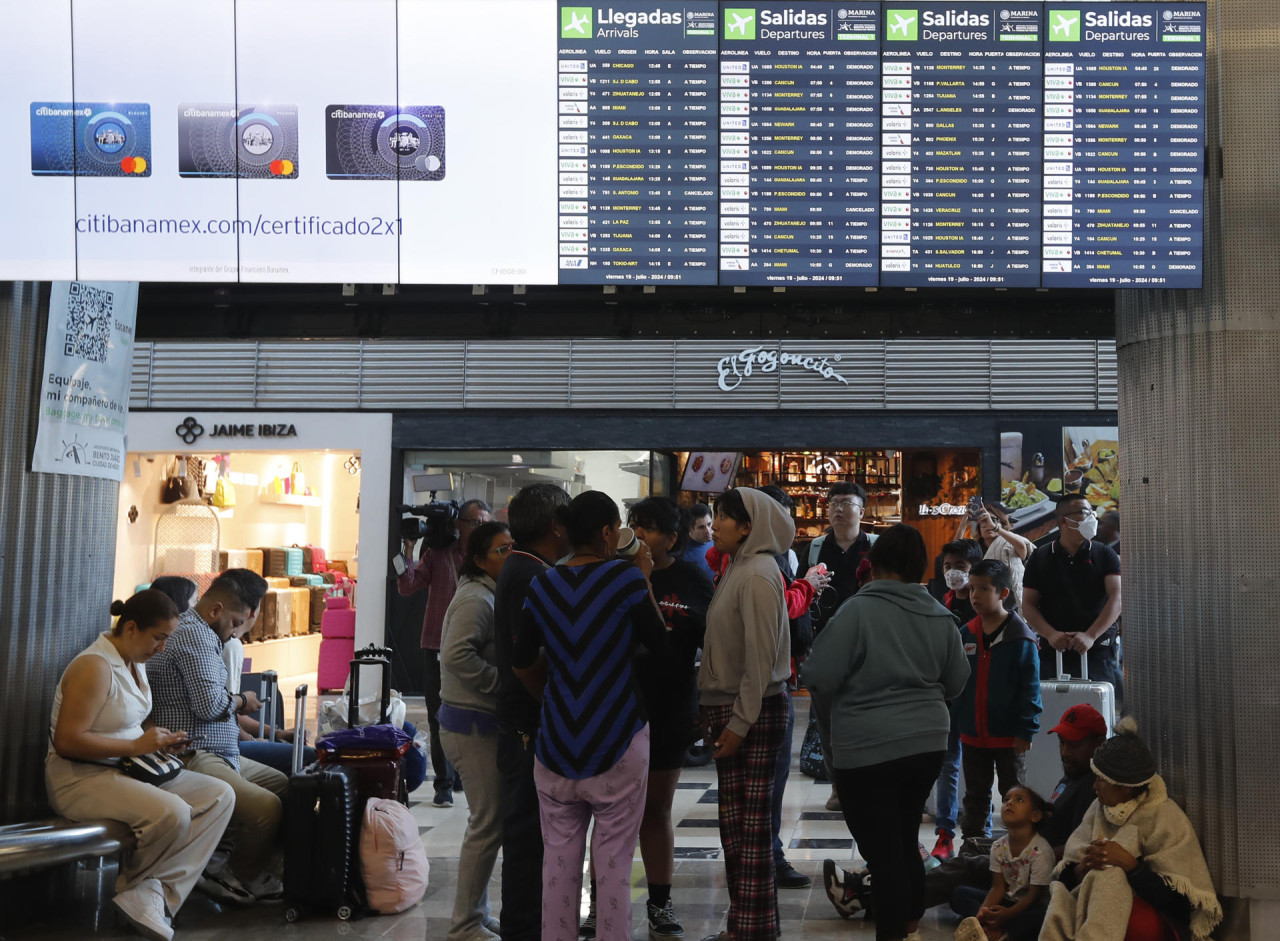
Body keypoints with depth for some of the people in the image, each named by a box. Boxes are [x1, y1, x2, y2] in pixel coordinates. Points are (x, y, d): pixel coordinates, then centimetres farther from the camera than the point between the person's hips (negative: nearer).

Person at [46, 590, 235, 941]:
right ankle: (130, 886, -2)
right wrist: (136, 746, -21)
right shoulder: (95, 666, -18)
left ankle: (149, 895, -17)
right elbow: (67, 741, -24)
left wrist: (161, 739, 7)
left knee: (220, 795, -7)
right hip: (79, 778, -10)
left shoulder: (135, 662, 13)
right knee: (172, 813, -33)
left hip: (126, 769, 10)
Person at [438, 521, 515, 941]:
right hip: (473, 722, -10)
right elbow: (457, 656, -29)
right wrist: (503, 682, -23)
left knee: (488, 821, 17)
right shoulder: (475, 600, -17)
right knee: (488, 824, -5)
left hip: (482, 721, 10)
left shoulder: (489, 595, 15)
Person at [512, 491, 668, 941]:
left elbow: (521, 662, 7)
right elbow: (660, 646, 1)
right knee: (613, 860, 3)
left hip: (557, 743, 4)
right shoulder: (626, 578, -8)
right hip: (617, 743, -3)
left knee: (559, 857, 9)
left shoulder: (543, 586, 2)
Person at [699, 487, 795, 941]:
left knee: (750, 827, -4)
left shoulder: (758, 575, -15)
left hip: (753, 714, -9)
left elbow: (760, 656, -19)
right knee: (734, 824, 13)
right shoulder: (736, 571, 14)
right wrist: (712, 710, 13)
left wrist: (740, 723, -18)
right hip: (728, 709, 9)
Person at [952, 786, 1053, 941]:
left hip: (1031, 906, -6)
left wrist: (1008, 913, -31)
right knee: (959, 894, -8)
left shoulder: (1041, 851, -19)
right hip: (1007, 901, 6)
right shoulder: (998, 847, -1)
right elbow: (998, 887, -1)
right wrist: (984, 910, -22)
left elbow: (1034, 894, -18)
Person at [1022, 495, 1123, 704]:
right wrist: (1050, 634, -12)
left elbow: (1117, 598, -5)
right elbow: (1028, 605, 5)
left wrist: (1091, 636, -17)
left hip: (1099, 650, -1)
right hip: (1053, 651, 1)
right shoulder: (1040, 558, 9)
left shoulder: (1105, 555, 7)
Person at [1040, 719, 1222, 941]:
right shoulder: (1098, 810, 7)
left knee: (1106, 878, -32)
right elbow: (1064, 877, 1)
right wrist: (1082, 869, -22)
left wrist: (1129, 864, -23)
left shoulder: (1167, 819, -6)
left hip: (1160, 920, -3)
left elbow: (1177, 898, -12)